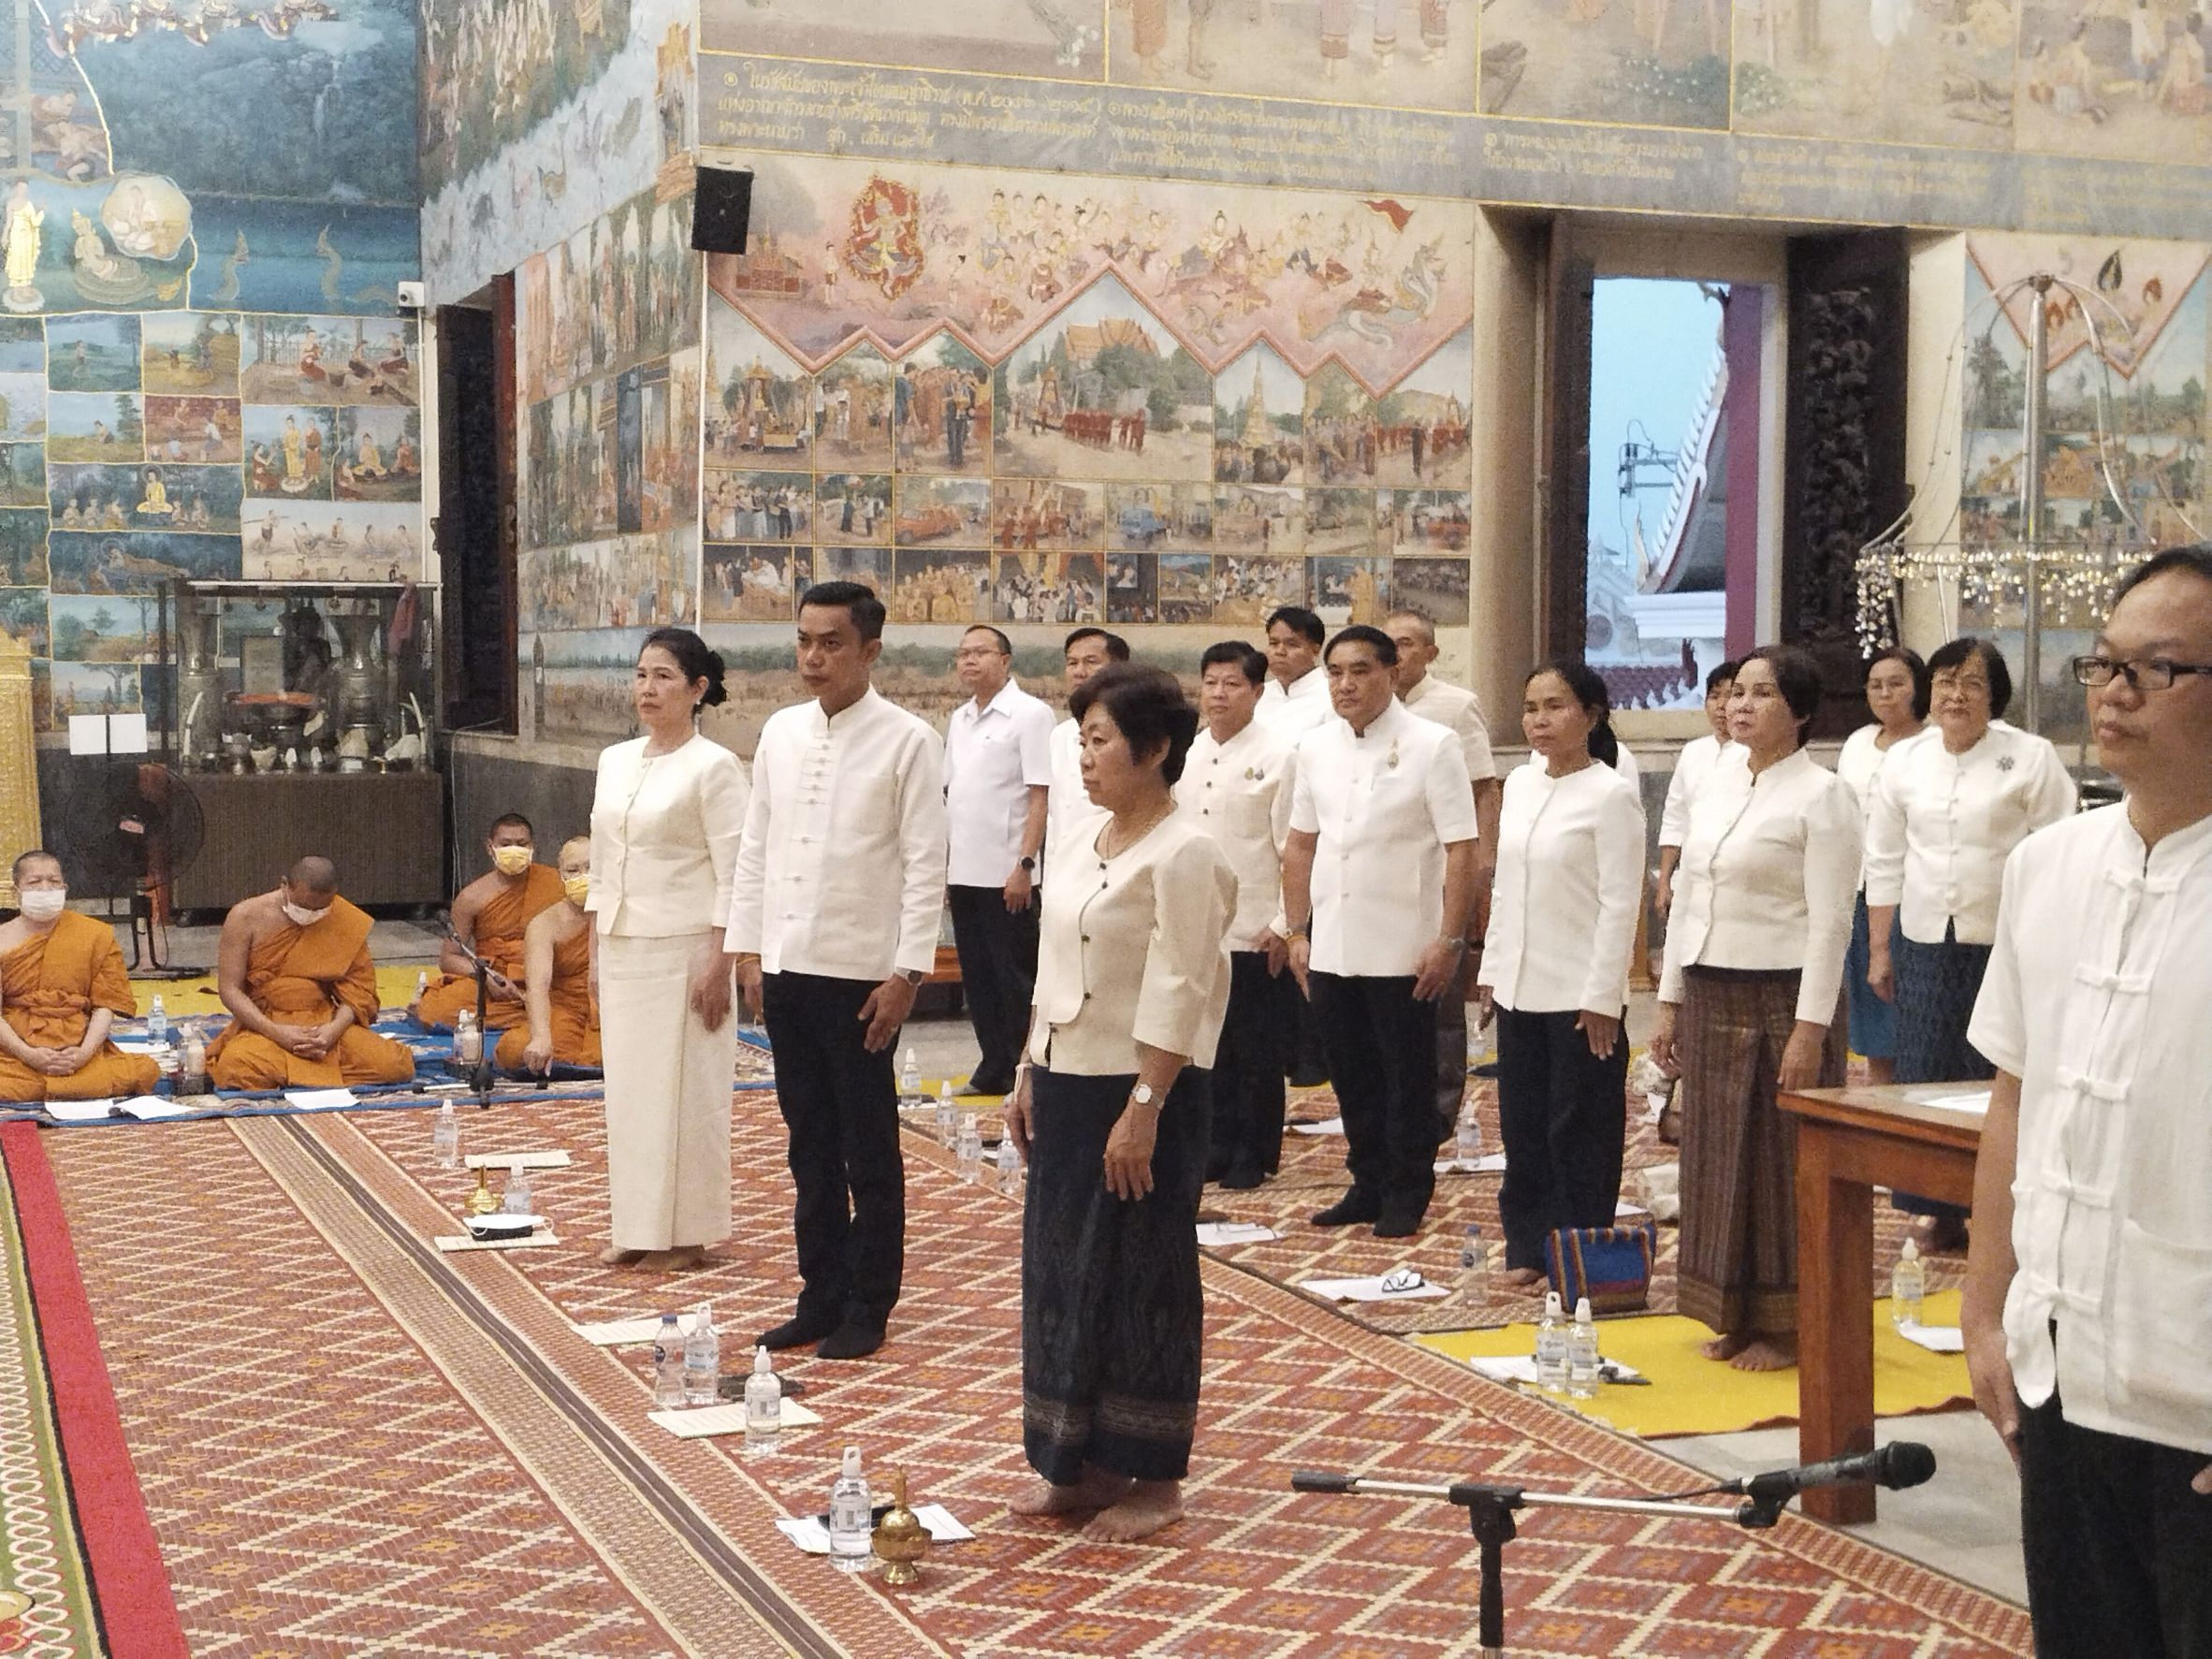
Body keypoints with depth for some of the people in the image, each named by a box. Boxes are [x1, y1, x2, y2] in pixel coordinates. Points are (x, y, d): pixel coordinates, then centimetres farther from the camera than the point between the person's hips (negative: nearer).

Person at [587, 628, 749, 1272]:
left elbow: (733, 875, -11)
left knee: (685, 1090, 0)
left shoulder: (713, 767, -9)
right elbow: (602, 864, 16)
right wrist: (597, 952, 13)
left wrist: (718, 964, -16)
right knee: (627, 1086, 10)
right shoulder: (614, 761, 10)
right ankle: (634, 1227, 19)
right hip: (622, 948, 7)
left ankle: (686, 1234, 10)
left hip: (683, 948, -6)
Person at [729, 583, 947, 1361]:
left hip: (860, 971, -5)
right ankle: (821, 1296, 24)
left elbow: (925, 865, -10)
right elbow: (754, 848, 13)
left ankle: (868, 1305, 16)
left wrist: (907, 975, -14)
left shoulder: (907, 741, -8)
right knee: (809, 1142, 13)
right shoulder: (780, 732, 8)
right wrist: (748, 948, 8)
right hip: (786, 968, 5)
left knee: (869, 1149, 5)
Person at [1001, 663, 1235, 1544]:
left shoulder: (1183, 856, -15)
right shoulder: (1097, 842, 12)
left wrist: (1144, 1109, -22)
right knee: (1060, 1270, 13)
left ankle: (1154, 1480, 14)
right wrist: (1028, 1073, 14)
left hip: (1140, 1092, -9)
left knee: (1140, 1283, 1)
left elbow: (1177, 998, -19)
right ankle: (1078, 1463, 25)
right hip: (1068, 1084, 9)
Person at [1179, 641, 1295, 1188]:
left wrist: (1283, 926, -12)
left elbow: (1293, 848, -9)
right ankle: (1219, 1145, 23)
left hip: (1256, 932, -5)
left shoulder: (1276, 757, -8)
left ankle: (1255, 1156, 15)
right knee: (1209, 1043, 12)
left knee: (1259, 1051, 4)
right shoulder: (1185, 756, 9)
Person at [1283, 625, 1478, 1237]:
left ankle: (1407, 1197, 19)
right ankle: (1368, 1186, 28)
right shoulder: (1315, 746, 7)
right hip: (1330, 949, 5)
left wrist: (1449, 940, -15)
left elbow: (1461, 851, -11)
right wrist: (1298, 933, 10)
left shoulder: (1431, 746, -9)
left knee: (1407, 1081, 6)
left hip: (1402, 950, -5)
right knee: (1351, 1077, 14)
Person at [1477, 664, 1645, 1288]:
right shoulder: (1519, 785, 9)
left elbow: (1620, 904, -13)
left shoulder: (1611, 795, -11)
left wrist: (1602, 997, -15)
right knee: (1523, 1125, 11)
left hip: (1580, 993, -6)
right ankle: (1528, 1248, 21)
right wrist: (1491, 969, 13)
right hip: (1518, 987, 7)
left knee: (1579, 1130, 1)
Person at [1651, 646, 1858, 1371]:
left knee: (1781, 1164, 1)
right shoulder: (1713, 787, 12)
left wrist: (1811, 1028, -18)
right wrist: (1670, 1000, 12)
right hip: (1710, 997, 7)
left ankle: (1784, 1327, 12)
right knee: (1716, 1158, 10)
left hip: (1781, 998, -7)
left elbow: (1830, 922, -13)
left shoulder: (1822, 795, -8)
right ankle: (1733, 1317, 21)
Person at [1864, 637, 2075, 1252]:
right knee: (1927, 1077, 6)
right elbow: (1885, 862, 12)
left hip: (2005, 945, -3)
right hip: (1927, 946, 3)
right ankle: (1938, 1208, 19)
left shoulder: (2032, 758, -5)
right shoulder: (1905, 759, 6)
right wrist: (1878, 951, 11)